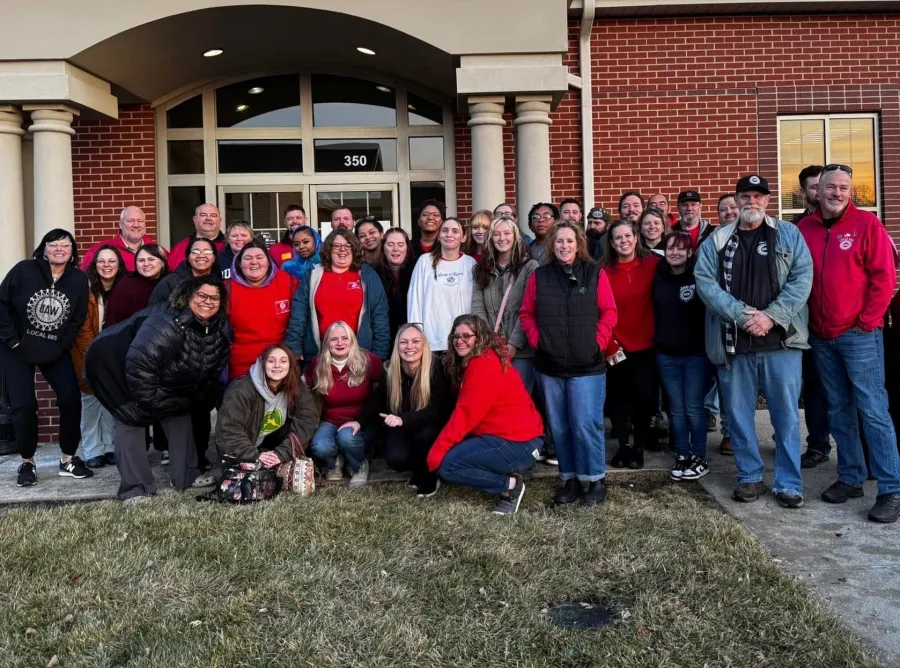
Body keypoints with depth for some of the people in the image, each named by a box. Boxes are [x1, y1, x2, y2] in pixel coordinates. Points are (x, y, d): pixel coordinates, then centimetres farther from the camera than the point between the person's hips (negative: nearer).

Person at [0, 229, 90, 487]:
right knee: (23, 405, -4)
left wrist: (62, 344, -11)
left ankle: (68, 459, 9)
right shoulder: (23, 270, -11)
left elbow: (79, 318, -3)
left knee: (71, 400, -6)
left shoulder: (79, 279, -6)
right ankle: (27, 462, 14)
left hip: (56, 352, 2)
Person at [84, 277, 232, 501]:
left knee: (180, 414, 5)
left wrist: (199, 398, 2)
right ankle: (134, 488, -8)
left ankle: (186, 475, 16)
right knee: (132, 418, -13)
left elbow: (215, 368, 2)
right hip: (117, 363, -7)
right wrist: (149, 402, -27)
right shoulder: (166, 323, -37)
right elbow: (139, 362, -37)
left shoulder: (221, 329, -12)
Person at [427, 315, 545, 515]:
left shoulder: (483, 365, -17)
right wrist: (440, 447, 0)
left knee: (446, 466, -13)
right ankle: (507, 472, 7)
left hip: (516, 442, -10)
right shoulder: (476, 362, 16)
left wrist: (435, 454, -17)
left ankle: (509, 485, -4)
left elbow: (466, 414, -20)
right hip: (506, 435, 10)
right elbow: (467, 412, 11)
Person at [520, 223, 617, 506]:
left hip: (587, 365, -3)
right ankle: (569, 479, 22)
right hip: (549, 366, 3)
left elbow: (609, 312, 1)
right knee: (559, 426, 10)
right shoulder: (539, 275, 4)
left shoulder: (595, 273, 0)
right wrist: (536, 340, -2)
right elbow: (527, 313, 9)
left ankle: (596, 480, 11)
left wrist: (598, 342, -8)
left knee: (586, 424, -5)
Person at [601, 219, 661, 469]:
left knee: (644, 395, 4)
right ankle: (623, 444, 24)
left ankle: (640, 446, 22)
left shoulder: (653, 264, -3)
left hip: (645, 344, 0)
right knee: (617, 397, 9)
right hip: (615, 347, 0)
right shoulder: (604, 271, -4)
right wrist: (609, 344, -9)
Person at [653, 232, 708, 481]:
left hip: (696, 353, -3)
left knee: (693, 408, 1)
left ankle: (699, 458, 14)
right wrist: (658, 340, 8)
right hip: (666, 354, 4)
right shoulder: (659, 278, 5)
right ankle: (682, 457, 19)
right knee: (676, 408, 9)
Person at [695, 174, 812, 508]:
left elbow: (802, 277, -4)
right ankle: (749, 477, 23)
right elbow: (705, 281, -4)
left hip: (781, 341, -1)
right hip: (734, 343, 1)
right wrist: (742, 315, -15)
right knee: (739, 413, 8)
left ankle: (789, 483, 15)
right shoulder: (717, 240, 7)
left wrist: (771, 316, -15)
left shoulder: (789, 234, 6)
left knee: (786, 413, 3)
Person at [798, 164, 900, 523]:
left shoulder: (866, 223, -3)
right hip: (820, 337, 4)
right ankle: (850, 478, 22)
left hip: (859, 334, -4)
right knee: (838, 409, 11)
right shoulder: (803, 228, 7)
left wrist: (867, 321, -9)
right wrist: (805, 320, 4)